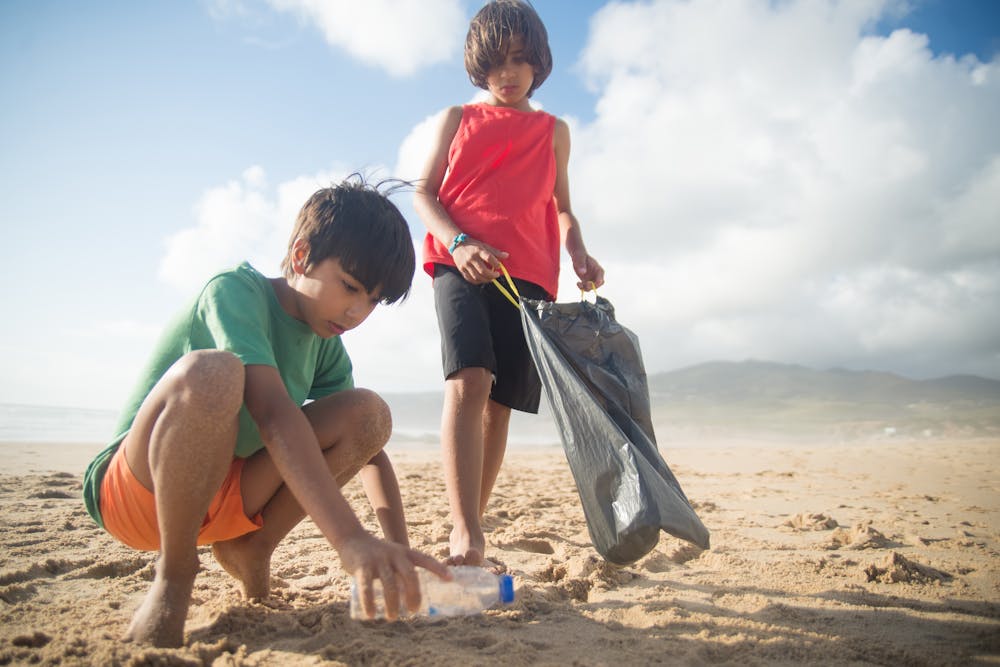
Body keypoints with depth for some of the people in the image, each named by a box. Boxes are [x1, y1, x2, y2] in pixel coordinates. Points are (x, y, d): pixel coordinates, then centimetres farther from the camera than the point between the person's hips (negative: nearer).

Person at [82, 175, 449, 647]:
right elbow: (273, 414, -34)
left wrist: (398, 552, -15)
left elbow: (368, 446, 1)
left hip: (225, 496, 6)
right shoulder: (236, 291, -19)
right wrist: (351, 540, -44)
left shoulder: (326, 348, 4)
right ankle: (174, 574, -16)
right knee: (210, 372, -37)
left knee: (368, 412, -13)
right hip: (137, 490, -6)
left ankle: (249, 548, 1)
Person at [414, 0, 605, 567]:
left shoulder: (554, 131, 23)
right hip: (461, 264, -2)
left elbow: (562, 208, 22)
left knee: (501, 402, -1)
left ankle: (473, 524, 11)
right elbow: (423, 194, 9)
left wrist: (579, 252, -1)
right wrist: (458, 242, -11)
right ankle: (466, 537, -31)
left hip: (528, 273, 3)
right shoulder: (457, 120, 19)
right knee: (468, 380, -25)